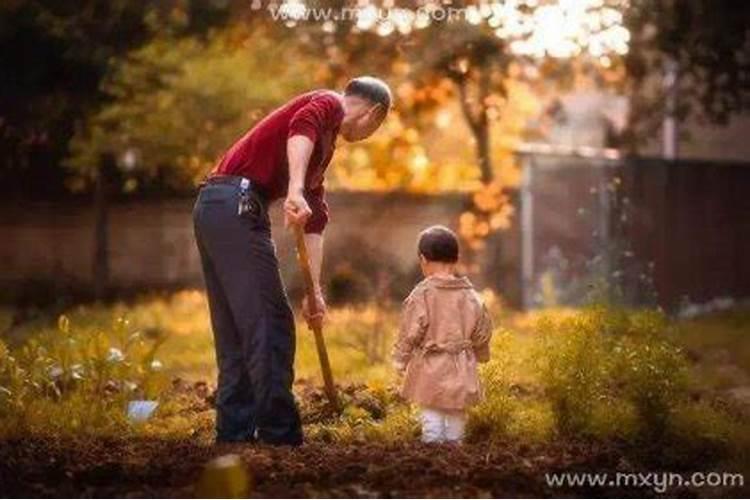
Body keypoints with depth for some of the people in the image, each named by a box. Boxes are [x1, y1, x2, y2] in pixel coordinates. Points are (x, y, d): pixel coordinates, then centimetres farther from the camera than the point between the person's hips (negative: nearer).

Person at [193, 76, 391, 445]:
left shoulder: (324, 147, 29)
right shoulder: (329, 104, 2)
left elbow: (315, 222, 27)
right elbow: (301, 127, -23)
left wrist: (315, 290, 23)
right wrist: (295, 190, -37)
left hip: (211, 207, 10)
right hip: (237, 205, -10)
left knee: (235, 329, 13)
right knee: (270, 324, -7)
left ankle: (235, 430, 17)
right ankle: (280, 434, -6)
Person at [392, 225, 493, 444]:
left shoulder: (421, 295, -13)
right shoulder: (470, 295, -1)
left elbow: (409, 335, -10)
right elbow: (482, 333, 9)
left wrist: (401, 362, 4)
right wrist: (480, 356, 28)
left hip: (429, 371, -3)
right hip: (461, 372, 4)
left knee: (431, 418, 3)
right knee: (456, 418, 14)